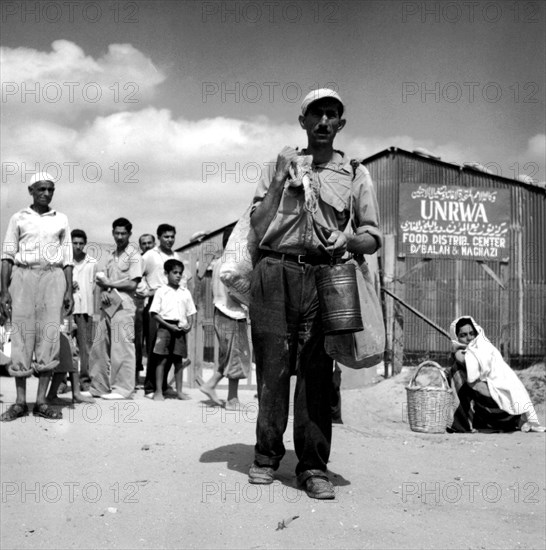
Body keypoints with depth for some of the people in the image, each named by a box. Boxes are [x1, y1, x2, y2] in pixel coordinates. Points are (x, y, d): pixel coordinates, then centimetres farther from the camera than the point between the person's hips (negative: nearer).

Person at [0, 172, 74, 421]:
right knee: (22, 337, -4)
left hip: (53, 278, 1)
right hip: (23, 277, -1)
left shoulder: (61, 220, 13)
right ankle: (20, 402, 0)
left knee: (50, 336, -5)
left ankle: (41, 401, -2)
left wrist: (69, 290, 3)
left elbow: (67, 258, 11)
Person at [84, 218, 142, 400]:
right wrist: (103, 291, -3)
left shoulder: (133, 255, -2)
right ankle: (99, 387, 14)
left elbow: (132, 284, -9)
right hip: (107, 305, 7)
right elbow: (104, 281, 18)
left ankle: (123, 388, -1)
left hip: (123, 306, -7)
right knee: (99, 346, 6)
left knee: (122, 347, -6)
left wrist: (108, 284, -6)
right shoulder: (110, 255, 19)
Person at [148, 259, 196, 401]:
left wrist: (189, 325, -6)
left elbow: (190, 312, 14)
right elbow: (154, 314, -5)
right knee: (162, 359, -4)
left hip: (180, 329, 4)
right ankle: (158, 391, 2)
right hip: (165, 327, -4)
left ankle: (179, 391, 15)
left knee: (178, 360, 8)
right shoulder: (161, 291, -1)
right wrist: (169, 326, -14)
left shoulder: (185, 293, 11)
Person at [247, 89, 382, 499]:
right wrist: (279, 184, -2)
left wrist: (347, 240, -10)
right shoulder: (282, 165, 16)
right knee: (272, 365, 0)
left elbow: (373, 237, 11)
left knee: (317, 370, -5)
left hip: (322, 276, 0)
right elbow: (258, 228, 9)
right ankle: (267, 457, 12)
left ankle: (314, 467, 2)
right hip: (274, 272, 1)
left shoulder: (355, 174, 15)